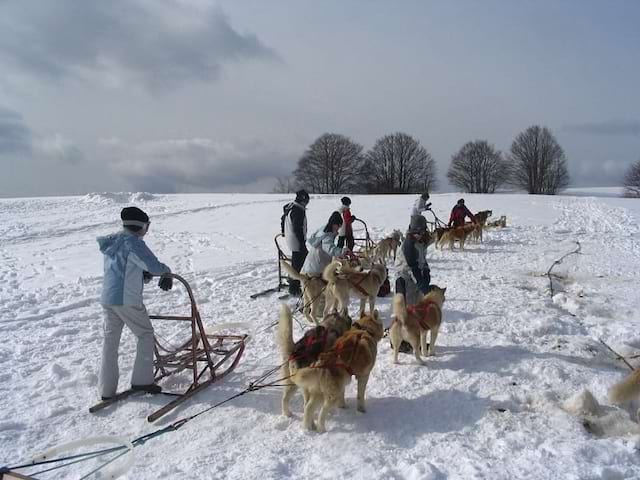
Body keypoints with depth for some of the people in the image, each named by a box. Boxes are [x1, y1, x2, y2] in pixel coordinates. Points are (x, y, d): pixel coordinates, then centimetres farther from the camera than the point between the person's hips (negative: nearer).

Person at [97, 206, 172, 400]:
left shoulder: (110, 242, 13)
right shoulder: (134, 243, -12)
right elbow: (155, 266, -17)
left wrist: (141, 272, 12)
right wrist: (167, 271, 4)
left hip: (107, 298, 8)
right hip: (127, 299, -7)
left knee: (110, 341, 13)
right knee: (145, 334, 9)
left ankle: (107, 389, 17)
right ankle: (142, 380, 7)